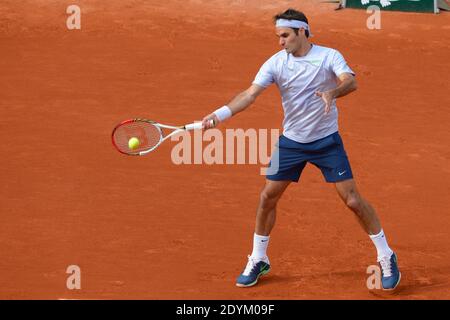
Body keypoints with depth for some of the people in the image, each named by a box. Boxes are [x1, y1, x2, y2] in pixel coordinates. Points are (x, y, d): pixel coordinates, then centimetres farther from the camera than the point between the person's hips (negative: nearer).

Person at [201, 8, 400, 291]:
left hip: (327, 141, -3)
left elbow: (351, 82, -29)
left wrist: (332, 92, -51)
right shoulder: (276, 63, -7)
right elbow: (250, 94, -16)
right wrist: (220, 114, -32)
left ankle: (386, 258, 8)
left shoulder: (329, 56, -12)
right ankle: (258, 260, 20)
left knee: (353, 199, -6)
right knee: (268, 198, 2)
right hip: (291, 141, 3)